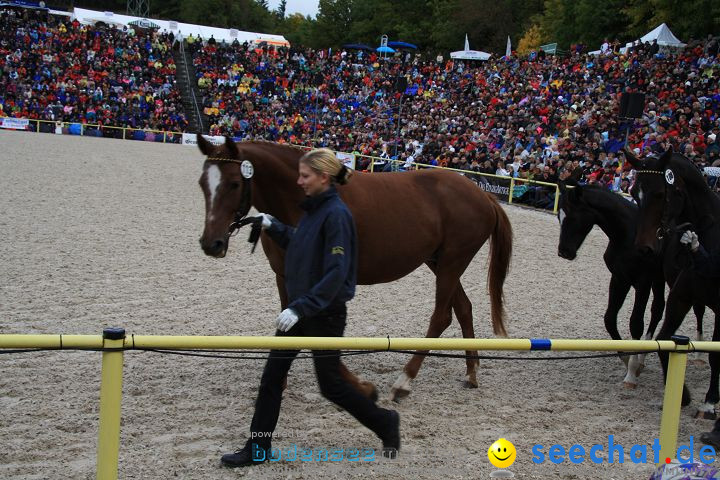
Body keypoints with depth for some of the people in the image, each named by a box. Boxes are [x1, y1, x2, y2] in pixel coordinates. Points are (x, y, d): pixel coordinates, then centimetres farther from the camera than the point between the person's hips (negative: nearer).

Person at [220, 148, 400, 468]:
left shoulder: (336, 214, -20)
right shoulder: (312, 209, 7)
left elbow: (336, 273, -25)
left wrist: (302, 308, -30)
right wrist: (273, 227, 6)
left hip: (325, 312, -9)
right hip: (299, 307, 9)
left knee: (330, 385, 6)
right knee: (272, 375, 8)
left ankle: (384, 423, 27)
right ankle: (257, 449, 17)